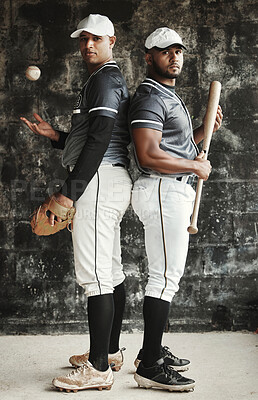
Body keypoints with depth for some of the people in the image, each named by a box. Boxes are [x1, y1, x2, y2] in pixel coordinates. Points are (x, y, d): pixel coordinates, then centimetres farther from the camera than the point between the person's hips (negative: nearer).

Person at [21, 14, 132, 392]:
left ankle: (99, 369, -8)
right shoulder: (112, 80, 25)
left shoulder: (104, 79, -9)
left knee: (95, 275, -11)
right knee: (111, 271, 14)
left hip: (99, 180, -11)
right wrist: (56, 135, 16)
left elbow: (98, 141, -21)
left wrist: (69, 192, -24)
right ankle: (110, 351, 24)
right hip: (112, 181, 11)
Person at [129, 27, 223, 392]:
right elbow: (149, 156, -22)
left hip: (176, 191, 11)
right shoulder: (150, 97, -11)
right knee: (165, 276, -12)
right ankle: (150, 365, -8)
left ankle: (153, 351, 21)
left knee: (167, 275, 13)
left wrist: (206, 128, 13)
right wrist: (196, 166, -12)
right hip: (162, 190, -11)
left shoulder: (170, 97, 23)